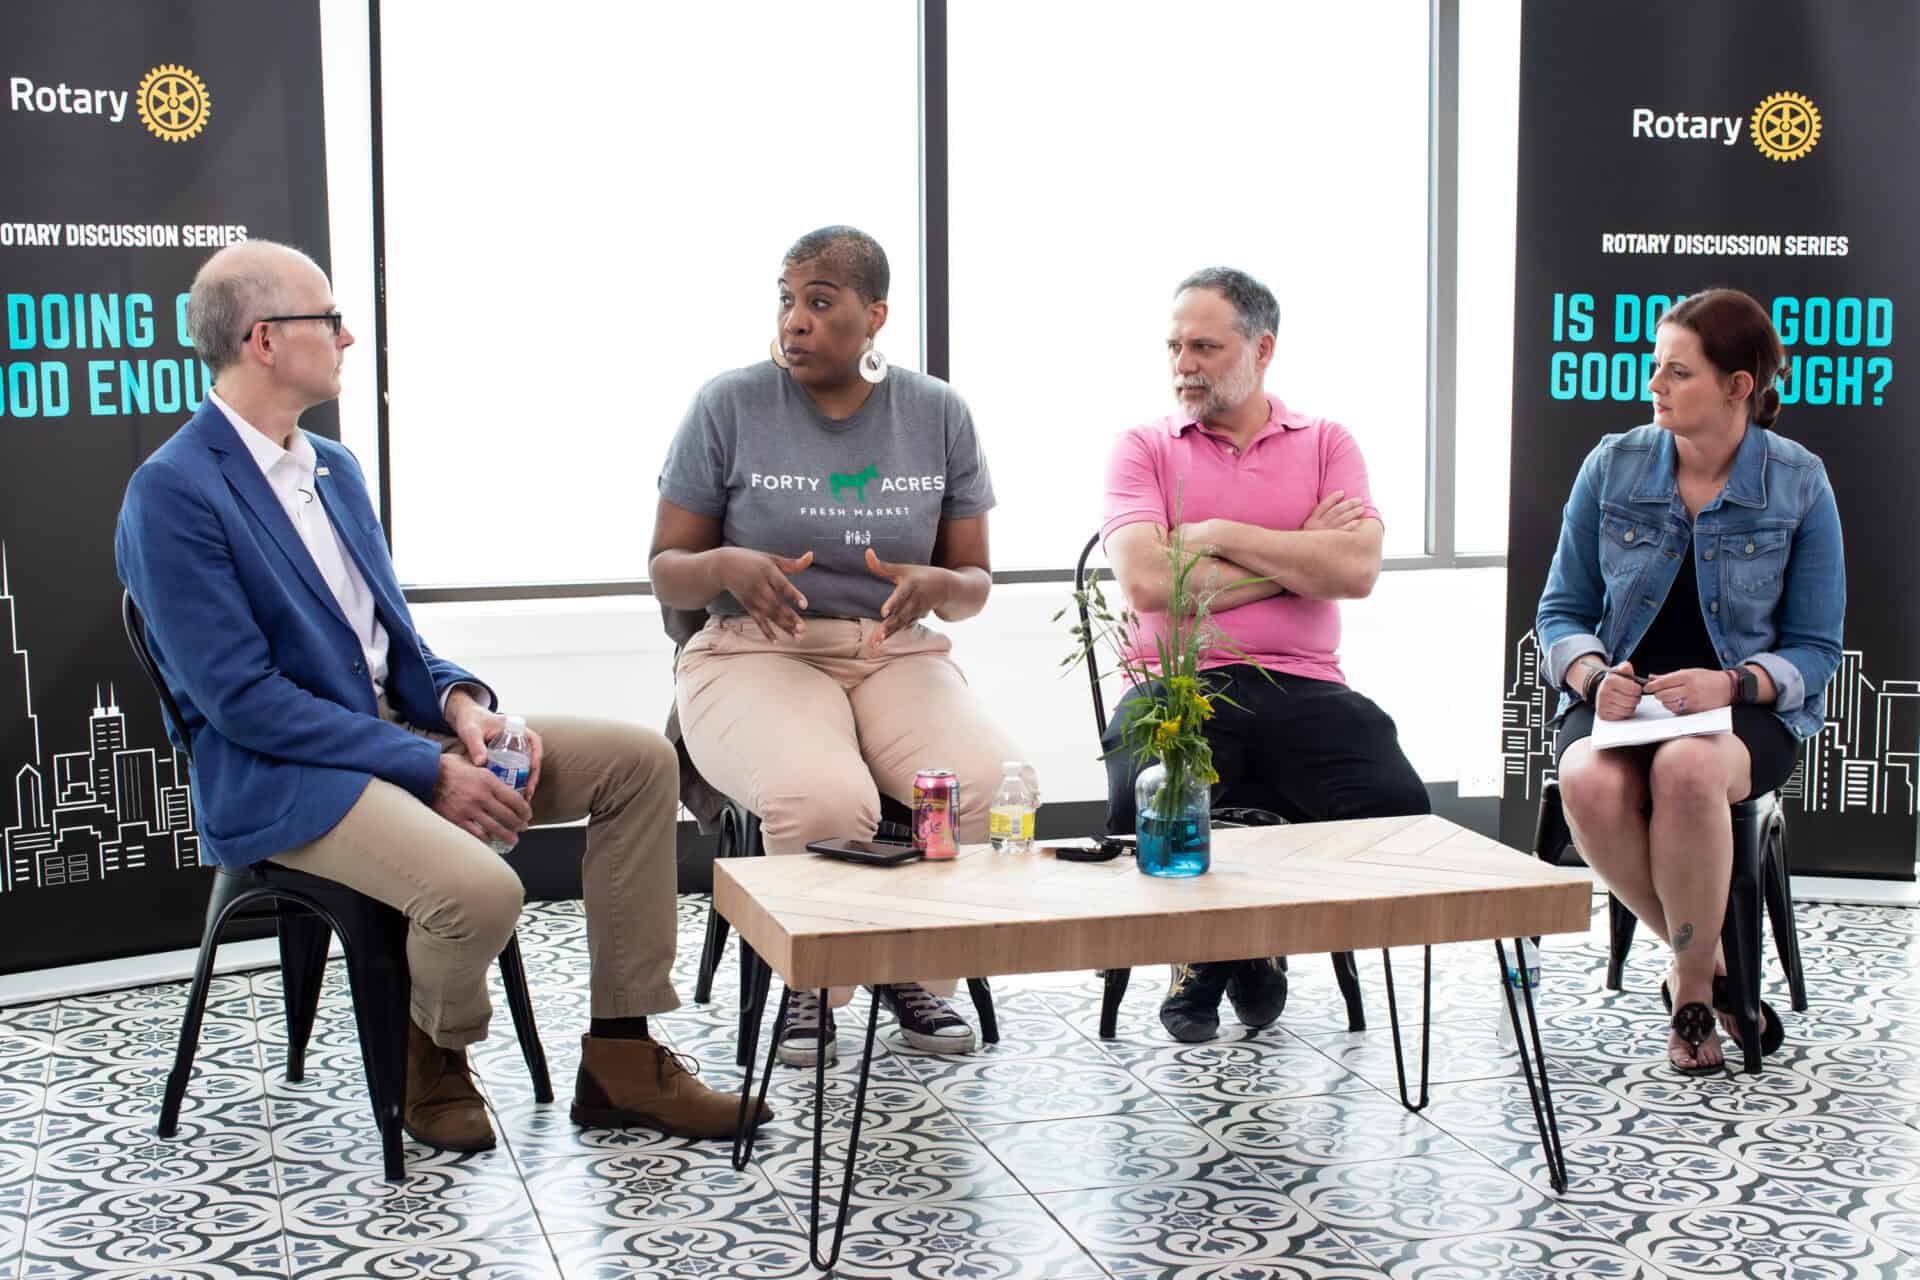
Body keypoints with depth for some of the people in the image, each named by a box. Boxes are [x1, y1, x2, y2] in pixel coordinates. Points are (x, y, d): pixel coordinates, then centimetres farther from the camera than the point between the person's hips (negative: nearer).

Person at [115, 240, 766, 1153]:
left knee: (640, 760, -4)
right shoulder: (172, 493, -14)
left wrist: (458, 701, -6)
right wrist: (430, 771, -21)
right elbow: (241, 698, -19)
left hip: (400, 726, 9)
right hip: (280, 778, -9)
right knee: (480, 890, -34)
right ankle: (433, 1063, 2)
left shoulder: (333, 468, 14)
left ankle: (622, 1060, -1)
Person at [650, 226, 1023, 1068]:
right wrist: (725, 566, -21)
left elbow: (974, 583, 10)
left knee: (992, 786, -29)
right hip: (755, 656, -3)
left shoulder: (937, 414, 7)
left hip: (896, 655, 3)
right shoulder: (730, 406, -1)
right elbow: (667, 573, 2)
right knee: (824, 799, -36)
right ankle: (809, 986, -3)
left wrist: (937, 586, -15)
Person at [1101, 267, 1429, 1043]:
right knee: (1143, 809, -32)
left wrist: (1219, 534, -5)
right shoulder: (1144, 448, 10)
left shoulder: (1326, 444, 14)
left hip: (1301, 688, 2)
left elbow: (1355, 569, -5)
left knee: (1395, 805, -24)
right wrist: (1295, 558, -2)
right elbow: (1145, 581, -9)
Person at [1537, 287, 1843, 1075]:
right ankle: (1708, 960, -9)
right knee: (1589, 782, -35)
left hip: (1750, 711, -2)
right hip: (1622, 700, 2)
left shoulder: (1799, 485, -1)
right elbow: (1562, 610, 7)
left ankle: (1691, 983, -14)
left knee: (1687, 769, -39)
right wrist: (1593, 677, -14)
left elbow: (1813, 649, 0)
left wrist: (1731, 684, -20)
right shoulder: (1612, 466, 4)